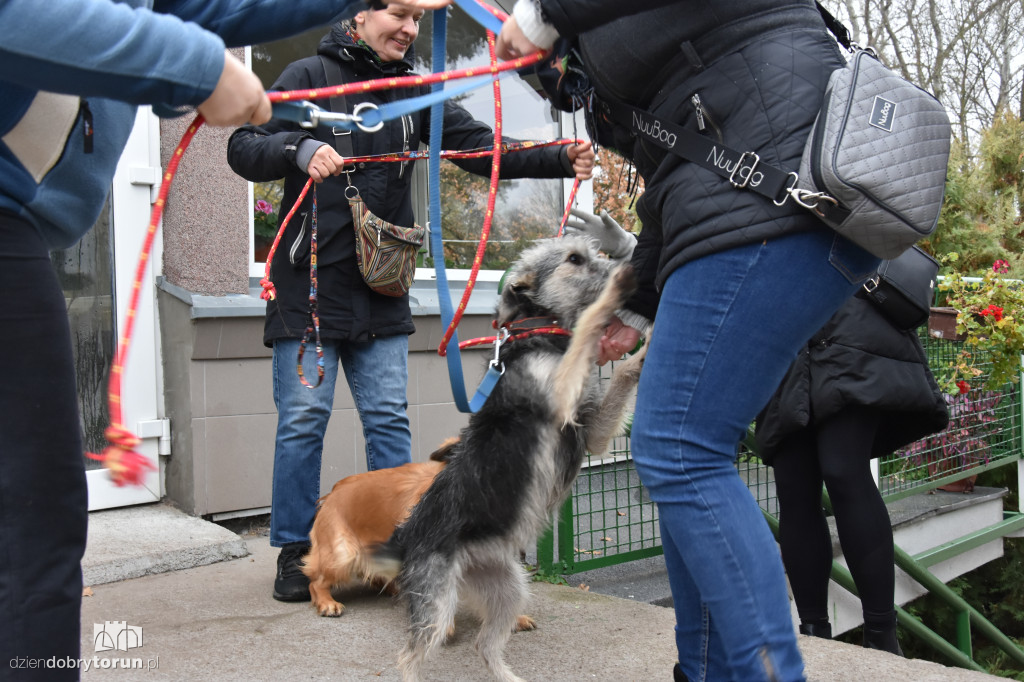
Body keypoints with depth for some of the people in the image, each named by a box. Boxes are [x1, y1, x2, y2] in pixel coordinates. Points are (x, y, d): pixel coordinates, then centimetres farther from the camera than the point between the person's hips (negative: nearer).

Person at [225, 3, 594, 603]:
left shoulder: (414, 93, 12)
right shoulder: (312, 75, 1)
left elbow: (483, 147, 4)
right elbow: (244, 148, -3)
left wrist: (561, 160, -10)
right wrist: (300, 149, -24)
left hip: (382, 289, 4)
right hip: (310, 282, -4)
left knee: (389, 419, 5)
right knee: (304, 419, 0)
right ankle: (295, 552, 13)